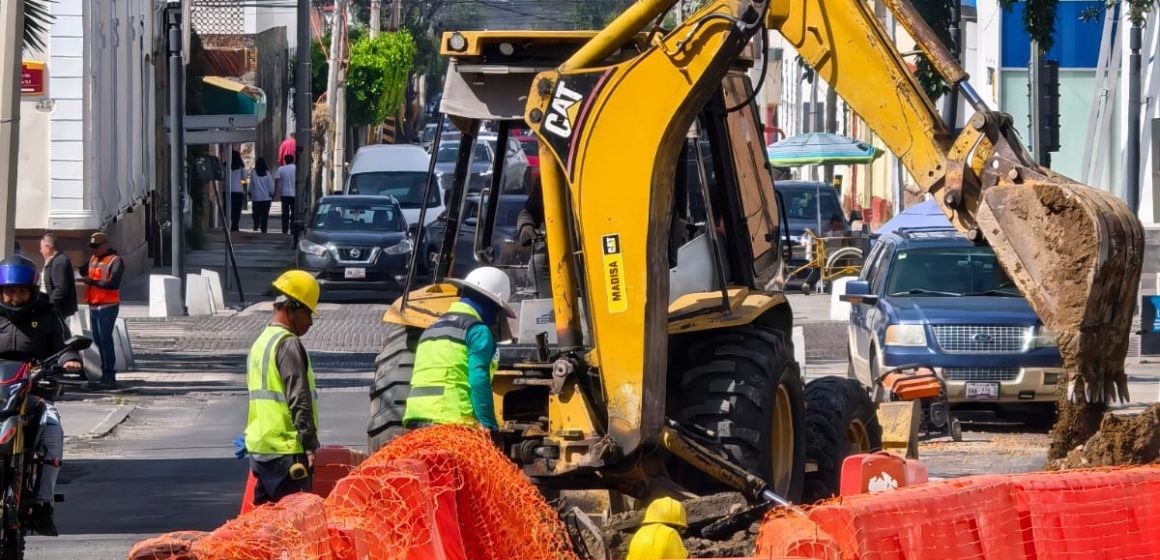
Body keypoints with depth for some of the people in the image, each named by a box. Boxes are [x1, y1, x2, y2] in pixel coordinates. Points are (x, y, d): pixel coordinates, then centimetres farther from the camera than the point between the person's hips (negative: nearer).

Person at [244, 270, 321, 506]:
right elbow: (299, 402, -17)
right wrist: (311, 446, -16)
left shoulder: (260, 342, 17)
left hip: (258, 448, 9)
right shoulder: (289, 344, -12)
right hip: (286, 450, -9)